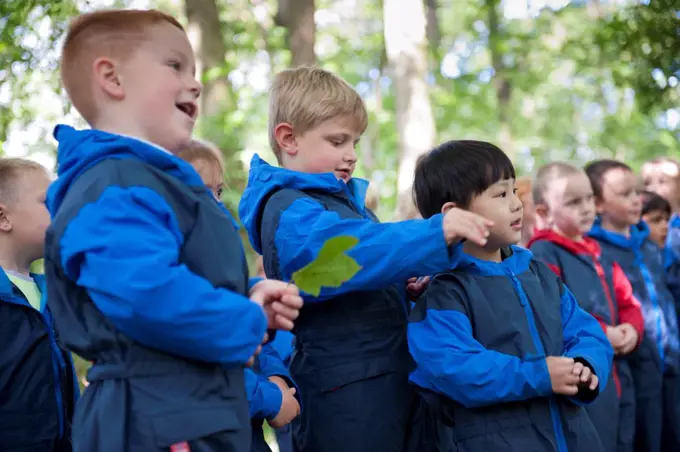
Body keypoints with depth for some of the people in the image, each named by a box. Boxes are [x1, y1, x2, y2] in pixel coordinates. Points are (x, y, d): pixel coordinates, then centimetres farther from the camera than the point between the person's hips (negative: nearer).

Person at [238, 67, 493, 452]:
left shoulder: (347, 199, 19)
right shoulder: (289, 211, -12)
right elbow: (353, 253, -31)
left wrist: (409, 286, 10)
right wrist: (437, 233, -37)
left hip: (389, 380, 10)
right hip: (343, 393, -10)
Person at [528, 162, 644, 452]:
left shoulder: (598, 254, 18)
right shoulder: (543, 253, -11)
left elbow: (627, 302, 20)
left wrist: (632, 329, -2)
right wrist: (601, 333, -19)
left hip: (617, 376, 9)